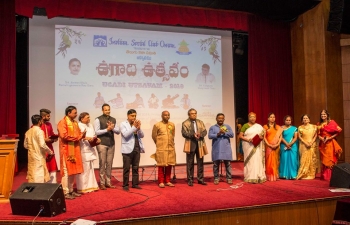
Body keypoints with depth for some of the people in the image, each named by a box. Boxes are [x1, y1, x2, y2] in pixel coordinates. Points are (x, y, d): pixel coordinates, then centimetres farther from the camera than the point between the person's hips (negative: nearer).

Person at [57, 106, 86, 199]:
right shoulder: (62, 122, -10)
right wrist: (76, 137, -17)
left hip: (74, 149, 9)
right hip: (66, 150, -8)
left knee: (73, 171, 12)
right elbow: (64, 136, -21)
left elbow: (78, 134, 18)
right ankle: (65, 192, 2)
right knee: (66, 171, -4)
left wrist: (82, 135, -5)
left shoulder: (75, 123, 16)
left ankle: (71, 190, 20)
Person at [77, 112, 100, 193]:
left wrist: (97, 139, 1)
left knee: (90, 168, 12)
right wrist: (86, 138, -27)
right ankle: (83, 187, 1)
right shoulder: (78, 126, -8)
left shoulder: (90, 125, 17)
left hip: (90, 150, 8)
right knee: (84, 169, -7)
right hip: (83, 151, -8)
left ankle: (90, 185, 20)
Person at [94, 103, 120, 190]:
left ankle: (108, 182, 17)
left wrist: (112, 128, -13)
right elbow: (96, 132, -12)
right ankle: (102, 183, 8)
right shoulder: (98, 119, -4)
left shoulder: (113, 119, 11)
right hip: (102, 144, -5)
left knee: (109, 164, 9)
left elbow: (118, 131, 6)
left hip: (111, 144, 5)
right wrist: (107, 129, -20)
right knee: (102, 163, -1)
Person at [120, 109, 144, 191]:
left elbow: (142, 135, 7)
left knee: (135, 168, 10)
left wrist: (138, 128, -10)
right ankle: (125, 185, 6)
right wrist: (134, 127, -18)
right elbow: (125, 135, -15)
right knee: (126, 168, -1)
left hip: (137, 149, 5)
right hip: (127, 149, -5)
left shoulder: (136, 124, 13)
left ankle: (135, 184, 18)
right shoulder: (123, 124, -1)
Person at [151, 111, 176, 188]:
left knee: (169, 165, 7)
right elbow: (154, 136, 4)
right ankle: (161, 182, 11)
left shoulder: (172, 125, 7)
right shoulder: (157, 125, -5)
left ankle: (167, 181, 18)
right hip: (161, 149, -4)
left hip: (171, 148, 4)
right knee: (161, 165, 1)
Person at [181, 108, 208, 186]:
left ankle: (200, 179, 17)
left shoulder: (200, 122, 16)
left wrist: (200, 134, -15)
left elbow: (205, 131, 6)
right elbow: (184, 133, -9)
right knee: (190, 163, 1)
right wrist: (193, 135, -21)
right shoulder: (185, 123, 2)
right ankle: (190, 180, 9)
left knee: (200, 163, 8)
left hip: (200, 145, 4)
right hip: (190, 145, -4)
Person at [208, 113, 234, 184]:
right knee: (216, 164, 4)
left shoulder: (228, 126, 11)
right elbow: (210, 136, -6)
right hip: (216, 149, -1)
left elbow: (232, 134, -2)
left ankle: (229, 178, 11)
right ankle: (216, 178, 13)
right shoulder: (212, 127, 7)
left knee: (228, 164, 3)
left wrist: (224, 133, -13)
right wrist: (218, 134, -17)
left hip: (226, 149, 1)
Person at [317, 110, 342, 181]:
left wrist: (329, 138, -15)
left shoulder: (332, 122, -2)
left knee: (330, 159, -5)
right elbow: (318, 134, 10)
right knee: (324, 160, 5)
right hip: (323, 144, 4)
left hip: (330, 143, -4)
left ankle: (331, 176, 0)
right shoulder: (319, 124, 11)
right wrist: (321, 138, -10)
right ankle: (325, 176, 10)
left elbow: (337, 131, -8)